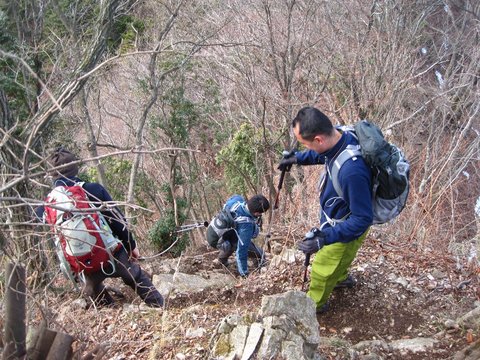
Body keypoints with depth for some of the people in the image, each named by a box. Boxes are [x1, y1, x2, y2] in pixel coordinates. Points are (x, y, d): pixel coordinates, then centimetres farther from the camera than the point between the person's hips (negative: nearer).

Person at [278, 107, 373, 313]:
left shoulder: (351, 171, -45)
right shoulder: (339, 139, -19)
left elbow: (362, 219, -33)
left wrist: (324, 238, -36)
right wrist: (297, 158, 4)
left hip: (346, 229, -7)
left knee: (323, 269, 19)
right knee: (337, 257, 35)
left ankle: (315, 303, 47)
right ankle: (341, 278, 65)